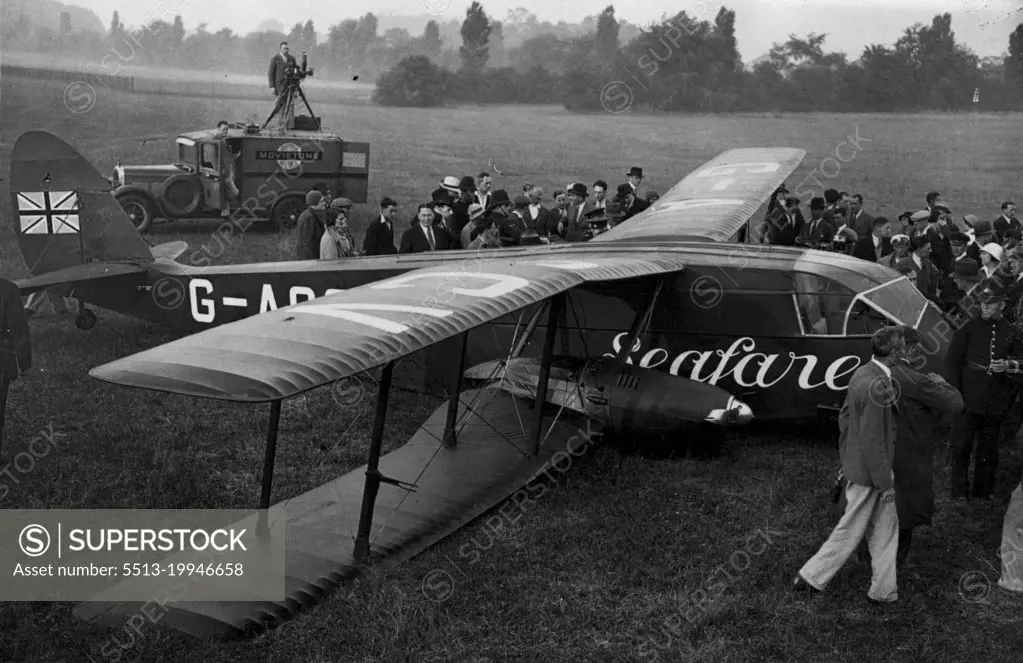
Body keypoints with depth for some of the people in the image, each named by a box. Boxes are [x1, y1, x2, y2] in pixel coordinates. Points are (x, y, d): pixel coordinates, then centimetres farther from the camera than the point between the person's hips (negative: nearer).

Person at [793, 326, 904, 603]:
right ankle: (812, 577, 20)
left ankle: (884, 589, 28)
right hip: (868, 473, -9)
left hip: (855, 463, 9)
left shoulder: (862, 373, 2)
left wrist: (846, 456, 21)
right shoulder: (877, 385, -28)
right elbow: (873, 441, -25)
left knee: (886, 527, 18)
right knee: (850, 531, 7)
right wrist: (885, 481, -16)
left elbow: (844, 417, 12)